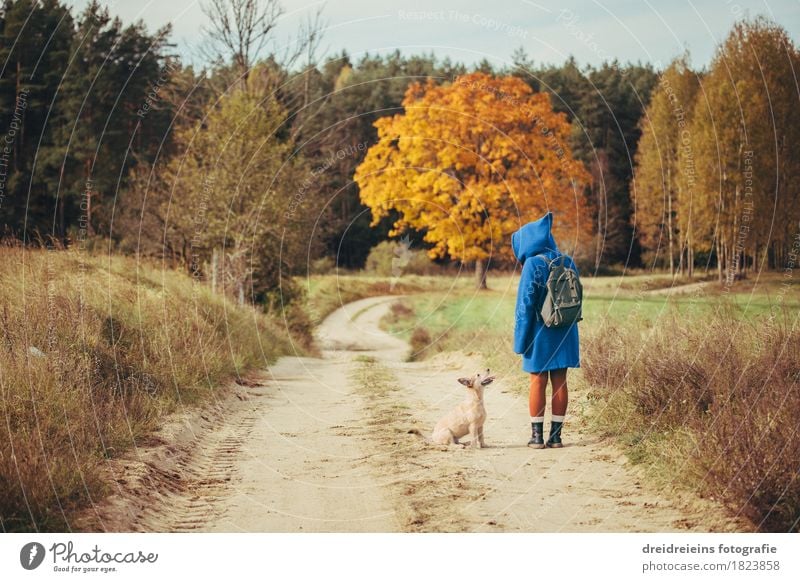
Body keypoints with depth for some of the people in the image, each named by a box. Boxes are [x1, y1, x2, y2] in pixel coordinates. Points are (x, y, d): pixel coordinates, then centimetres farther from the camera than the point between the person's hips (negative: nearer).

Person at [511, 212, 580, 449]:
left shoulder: (533, 264, -13)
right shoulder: (568, 262, 5)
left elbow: (526, 304, -14)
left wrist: (520, 338, -8)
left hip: (540, 333, -5)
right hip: (565, 332, 5)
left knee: (538, 382, 3)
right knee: (559, 382, 7)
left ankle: (537, 436, 5)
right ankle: (556, 435, 9)